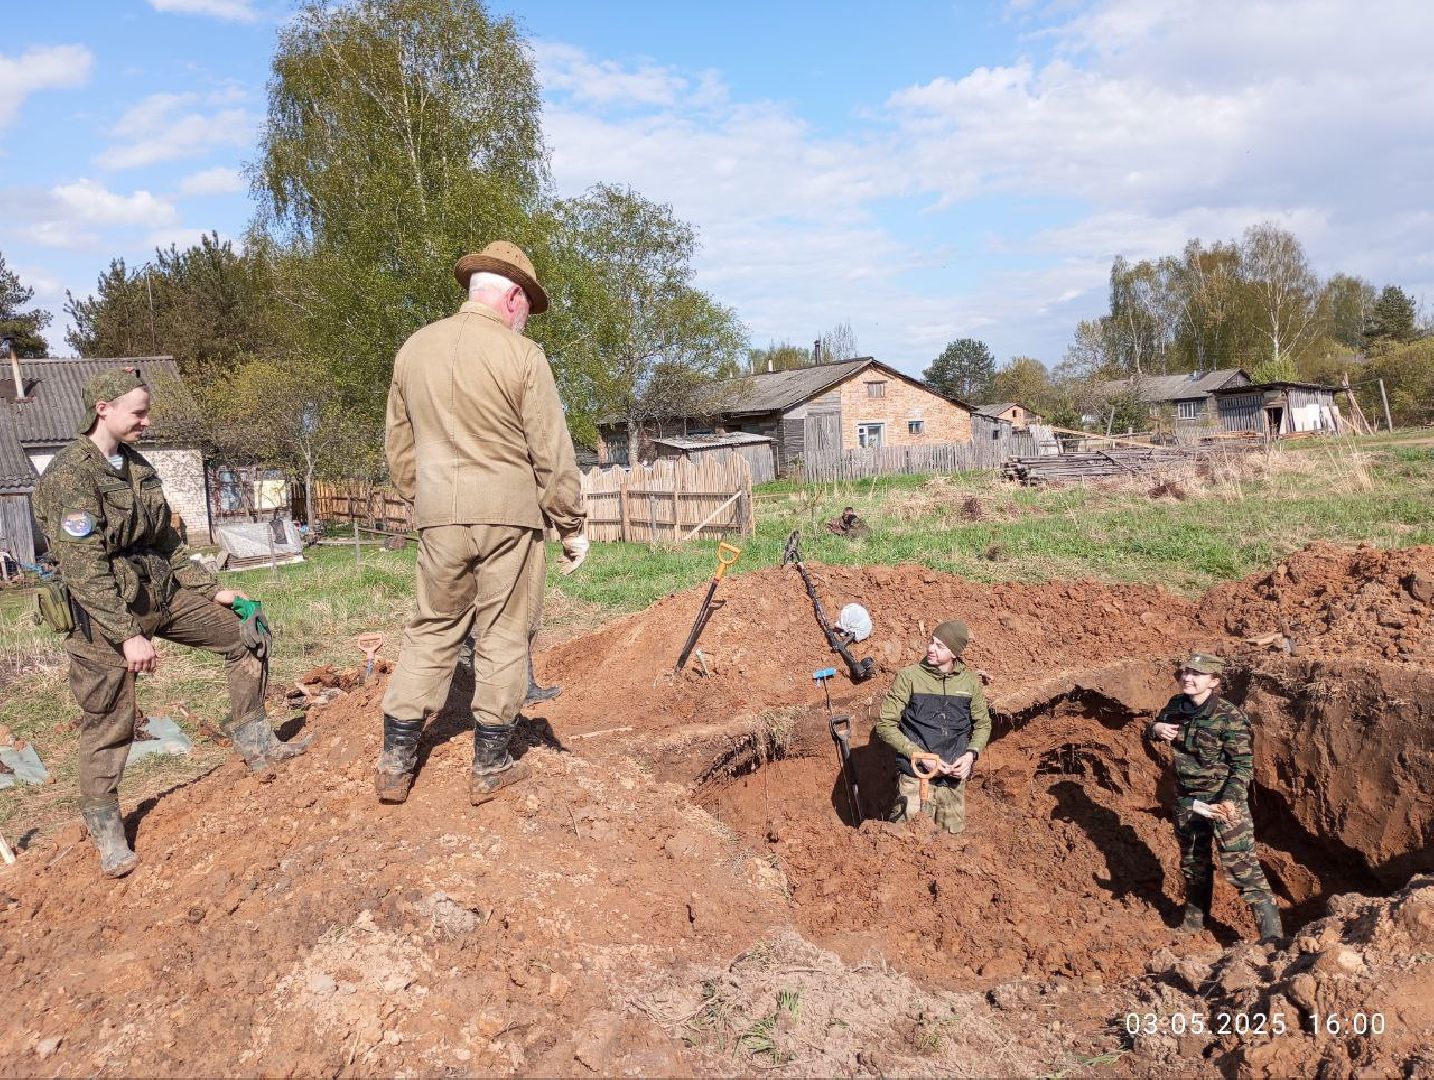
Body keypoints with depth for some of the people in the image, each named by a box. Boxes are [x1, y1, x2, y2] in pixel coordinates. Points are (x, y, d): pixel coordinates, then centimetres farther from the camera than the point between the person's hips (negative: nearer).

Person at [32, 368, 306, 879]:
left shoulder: (137, 465, 8)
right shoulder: (70, 474, -17)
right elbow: (84, 568, -23)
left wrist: (211, 588, 13)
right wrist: (128, 635, -26)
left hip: (161, 591, 8)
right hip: (104, 607, -8)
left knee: (245, 634, 10)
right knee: (108, 721, -1)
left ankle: (254, 742, 19)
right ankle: (105, 831, 15)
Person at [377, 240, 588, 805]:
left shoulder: (414, 348, 7)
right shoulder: (522, 355, -8)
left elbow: (399, 445, 13)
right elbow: (552, 454, -8)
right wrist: (573, 526, 0)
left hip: (439, 518, 4)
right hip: (509, 515, -4)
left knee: (432, 630, 15)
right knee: (503, 637, 7)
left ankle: (396, 761, 16)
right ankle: (490, 766, 16)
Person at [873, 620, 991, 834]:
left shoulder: (970, 681, 5)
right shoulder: (909, 677, -5)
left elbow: (983, 724, 17)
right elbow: (885, 725, -6)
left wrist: (970, 754, -2)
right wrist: (921, 756, -14)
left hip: (955, 778, 3)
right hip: (915, 775, -3)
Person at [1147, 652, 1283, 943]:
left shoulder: (1229, 718, -21)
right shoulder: (1177, 706, -4)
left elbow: (1243, 765, -19)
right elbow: (1152, 730, 14)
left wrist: (1230, 801, -32)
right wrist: (1155, 728, -11)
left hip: (1223, 800, -6)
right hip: (1186, 800, 6)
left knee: (1241, 865, -7)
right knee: (1192, 863, 21)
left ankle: (1272, 933, 4)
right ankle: (1194, 921, 40)